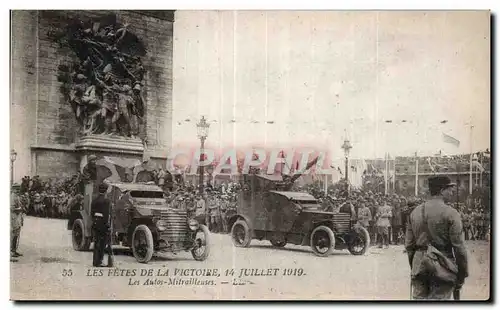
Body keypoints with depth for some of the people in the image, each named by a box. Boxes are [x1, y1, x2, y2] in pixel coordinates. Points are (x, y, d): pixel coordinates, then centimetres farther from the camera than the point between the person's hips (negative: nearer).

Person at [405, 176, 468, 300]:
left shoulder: (415, 212, 9)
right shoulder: (451, 214, -8)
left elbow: (409, 245, 12)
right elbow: (459, 246, -10)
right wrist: (462, 275, -2)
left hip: (419, 265, 5)